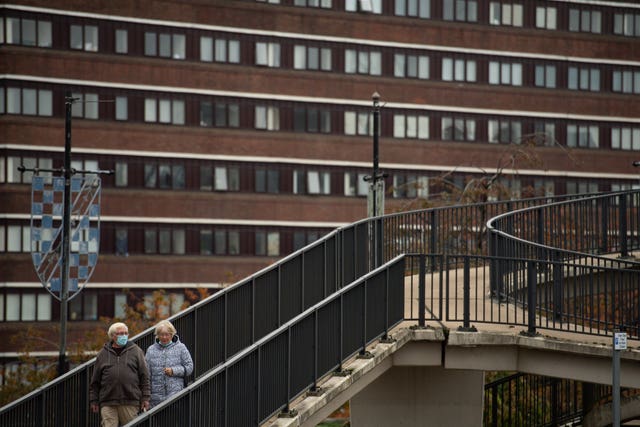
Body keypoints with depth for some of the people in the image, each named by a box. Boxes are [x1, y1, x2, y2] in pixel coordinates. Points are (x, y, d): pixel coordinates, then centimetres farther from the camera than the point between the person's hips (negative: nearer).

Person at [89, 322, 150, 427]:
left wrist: (145, 398, 0)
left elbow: (144, 376, 6)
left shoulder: (136, 351, 8)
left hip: (130, 403, 0)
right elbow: (95, 381, 14)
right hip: (108, 404, 0)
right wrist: (94, 401, 10)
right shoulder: (103, 354, 11)